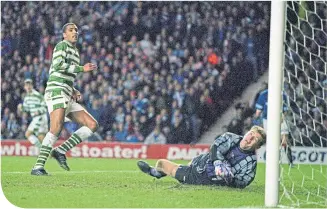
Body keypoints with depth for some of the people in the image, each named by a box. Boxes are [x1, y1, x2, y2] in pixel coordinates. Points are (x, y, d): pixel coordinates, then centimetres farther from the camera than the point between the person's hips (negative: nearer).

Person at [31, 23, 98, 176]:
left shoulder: (75, 52, 28)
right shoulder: (62, 45, 2)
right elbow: (58, 65, -16)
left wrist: (74, 92, 17)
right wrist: (82, 69, -15)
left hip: (67, 96, 9)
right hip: (56, 90, -9)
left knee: (92, 125, -1)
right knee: (56, 129, -25)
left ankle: (60, 151, -8)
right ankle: (38, 167, -27)